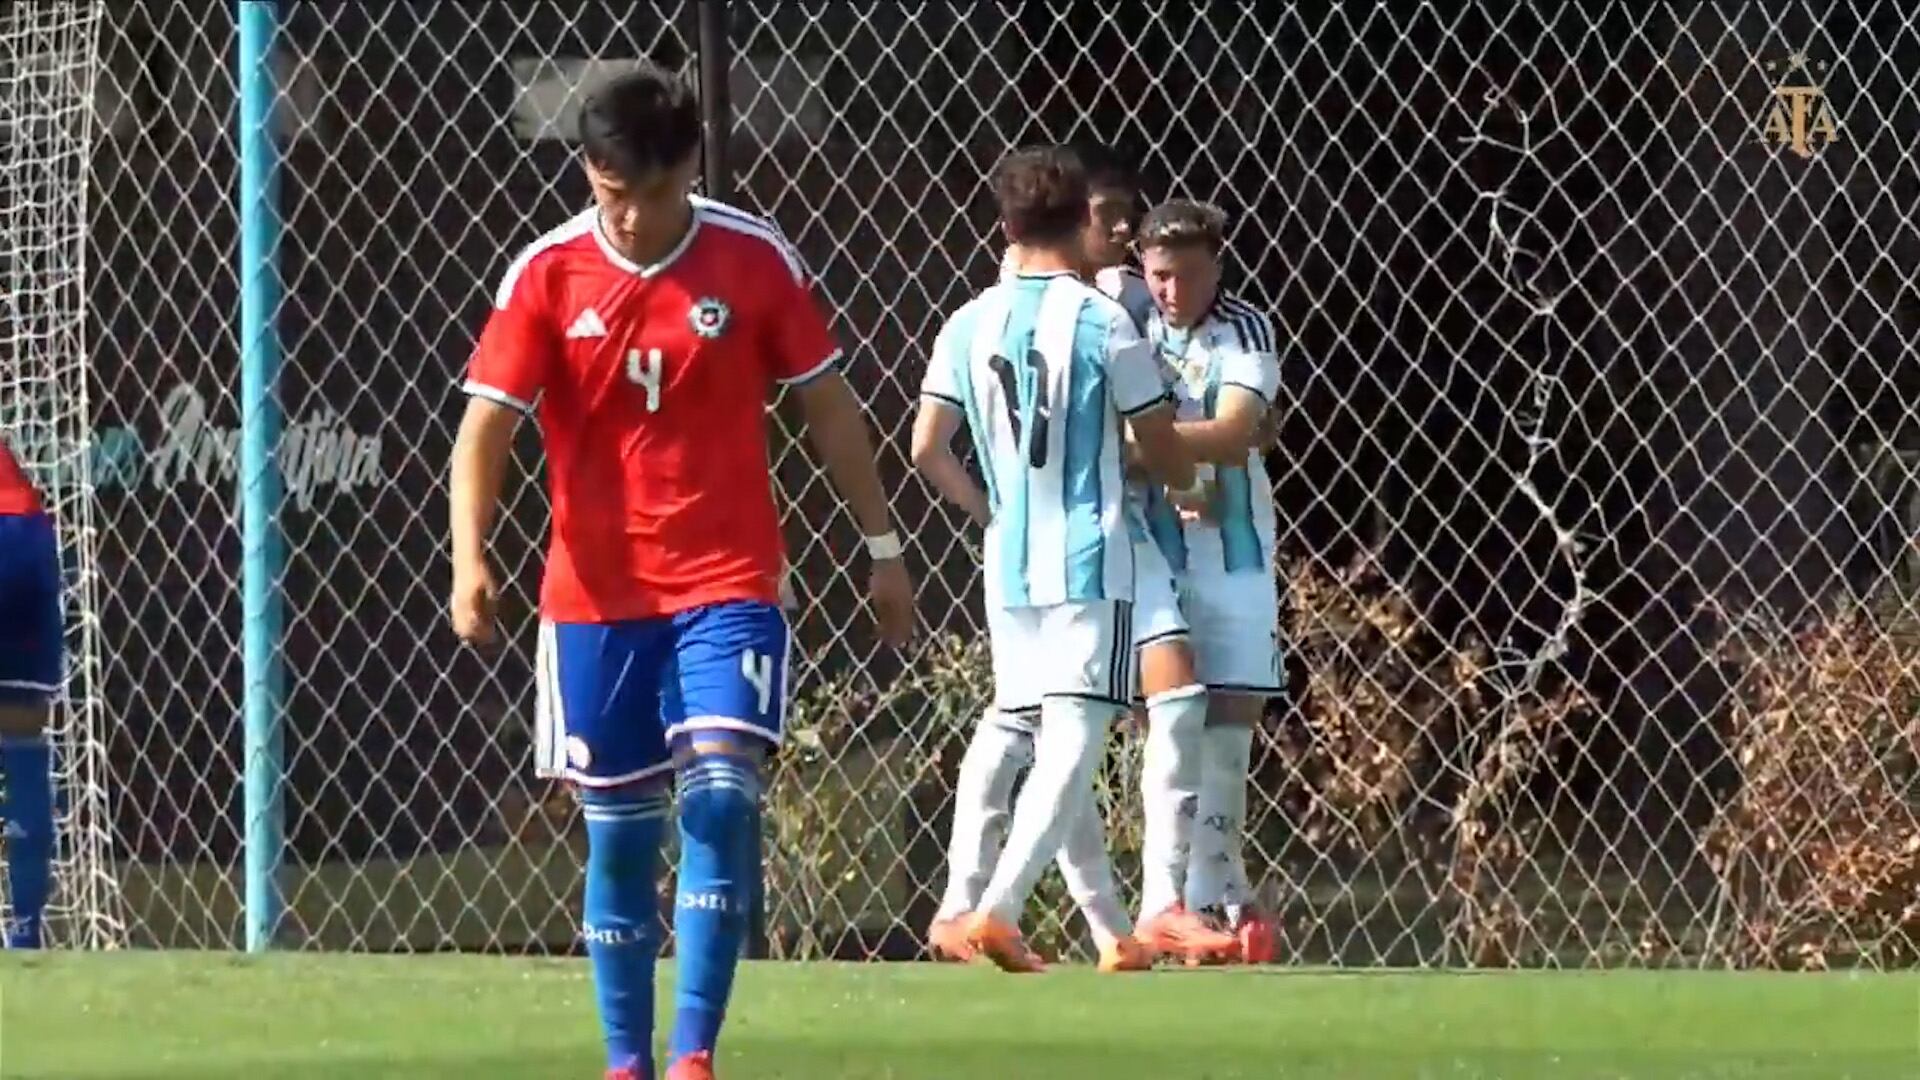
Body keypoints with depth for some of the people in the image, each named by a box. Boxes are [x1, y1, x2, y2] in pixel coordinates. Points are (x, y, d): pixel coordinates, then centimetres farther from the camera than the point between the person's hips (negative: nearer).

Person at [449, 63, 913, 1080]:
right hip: (594, 595, 1)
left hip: (727, 584, -1)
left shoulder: (755, 259, -4)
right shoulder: (546, 277, -5)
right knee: (616, 831, 6)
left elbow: (827, 405, 6)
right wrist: (470, 561, -25)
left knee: (721, 793, -18)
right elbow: (486, 426, -9)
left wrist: (881, 546, 9)